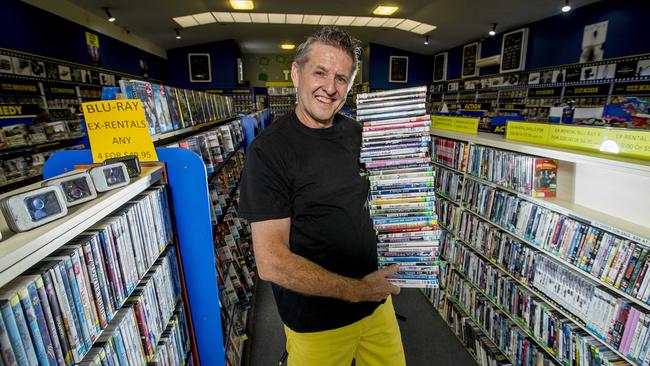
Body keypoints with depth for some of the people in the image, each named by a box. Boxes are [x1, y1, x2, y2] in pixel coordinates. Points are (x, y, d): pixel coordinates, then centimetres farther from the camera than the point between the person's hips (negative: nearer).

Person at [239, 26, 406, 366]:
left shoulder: (355, 133, 0)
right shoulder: (269, 150, -19)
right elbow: (271, 262, -22)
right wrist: (357, 290, -19)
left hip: (375, 299, 6)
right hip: (316, 320, -5)